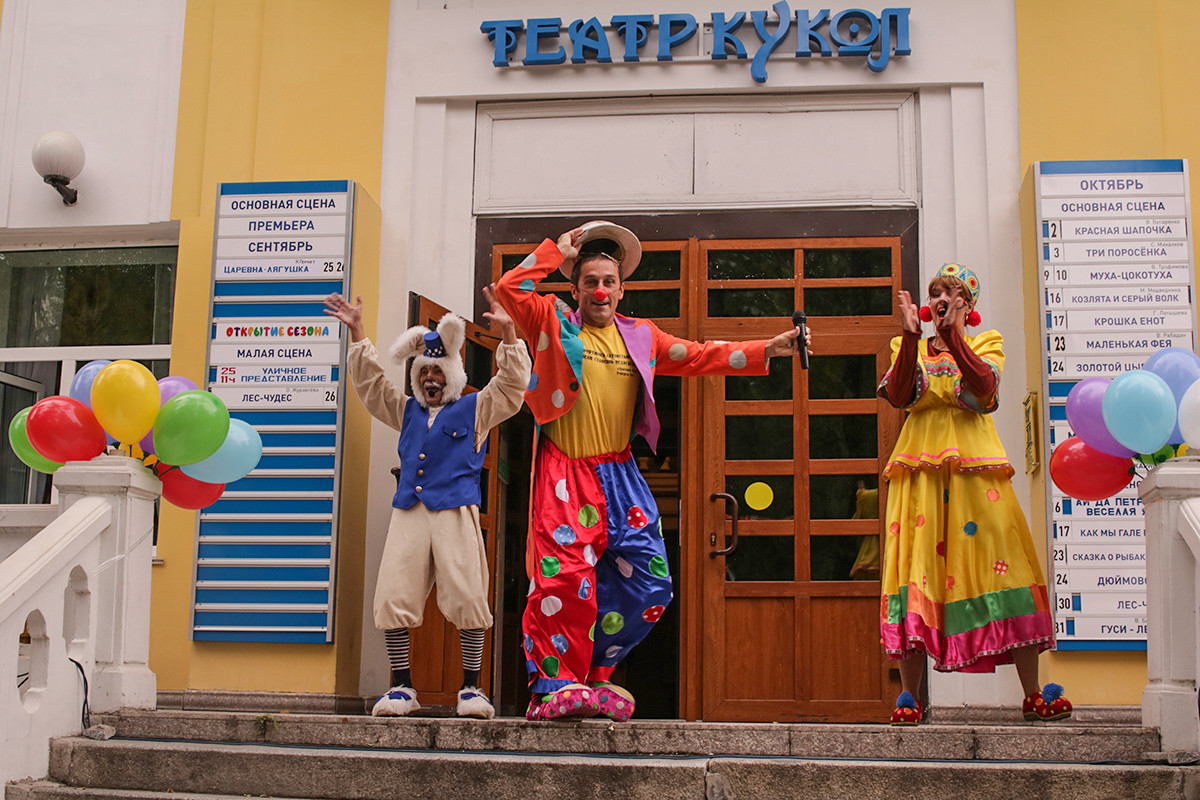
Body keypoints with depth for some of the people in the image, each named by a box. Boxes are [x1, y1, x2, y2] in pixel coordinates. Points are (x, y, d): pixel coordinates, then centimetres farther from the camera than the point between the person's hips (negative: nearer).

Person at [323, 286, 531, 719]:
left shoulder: (475, 409, 15)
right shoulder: (407, 411, 26)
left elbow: (512, 383, 6)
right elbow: (370, 380, 30)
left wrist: (508, 332, -3)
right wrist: (357, 332, 25)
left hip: (456, 512, -4)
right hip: (408, 513, 4)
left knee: (467, 598, -11)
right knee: (393, 598, -5)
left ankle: (471, 688, -3)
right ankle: (401, 687, 3)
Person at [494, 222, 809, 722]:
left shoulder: (641, 337, 15)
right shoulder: (555, 325, 5)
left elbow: (701, 357, 14)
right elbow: (509, 289, -7)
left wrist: (768, 349, 6)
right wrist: (558, 251, -1)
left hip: (619, 475, 5)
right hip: (564, 475, -5)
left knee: (648, 584, 2)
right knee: (564, 579, -12)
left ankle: (590, 675, 16)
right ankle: (553, 687, -1)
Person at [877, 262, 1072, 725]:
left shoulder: (986, 344, 15)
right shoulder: (910, 348, 18)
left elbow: (984, 389, -8)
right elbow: (899, 396, -3)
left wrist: (953, 336, -17)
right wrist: (912, 338, -12)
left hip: (976, 470, 0)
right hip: (920, 470, 1)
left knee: (1001, 563, -8)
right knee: (916, 568, -7)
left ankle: (1033, 695, -2)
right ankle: (910, 697, -3)